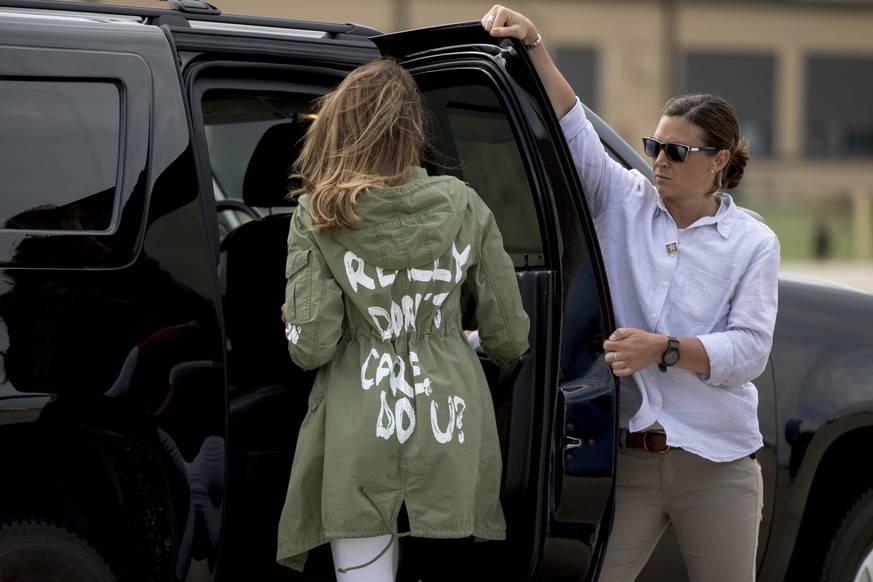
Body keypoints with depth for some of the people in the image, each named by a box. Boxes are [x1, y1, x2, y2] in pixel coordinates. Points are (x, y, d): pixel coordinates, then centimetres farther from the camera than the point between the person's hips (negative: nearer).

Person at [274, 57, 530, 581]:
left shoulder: (318, 218, -6)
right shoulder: (461, 205, 0)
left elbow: (311, 348, -11)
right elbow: (509, 336, 4)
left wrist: (294, 321, 12)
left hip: (361, 437, -2)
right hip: (450, 427, 2)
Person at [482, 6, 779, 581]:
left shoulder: (753, 242, 2)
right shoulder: (627, 204, 7)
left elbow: (750, 348, -8)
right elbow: (575, 133, -3)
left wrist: (663, 350, -20)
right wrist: (534, 46, -14)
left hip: (716, 464, -1)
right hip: (628, 457, 1)